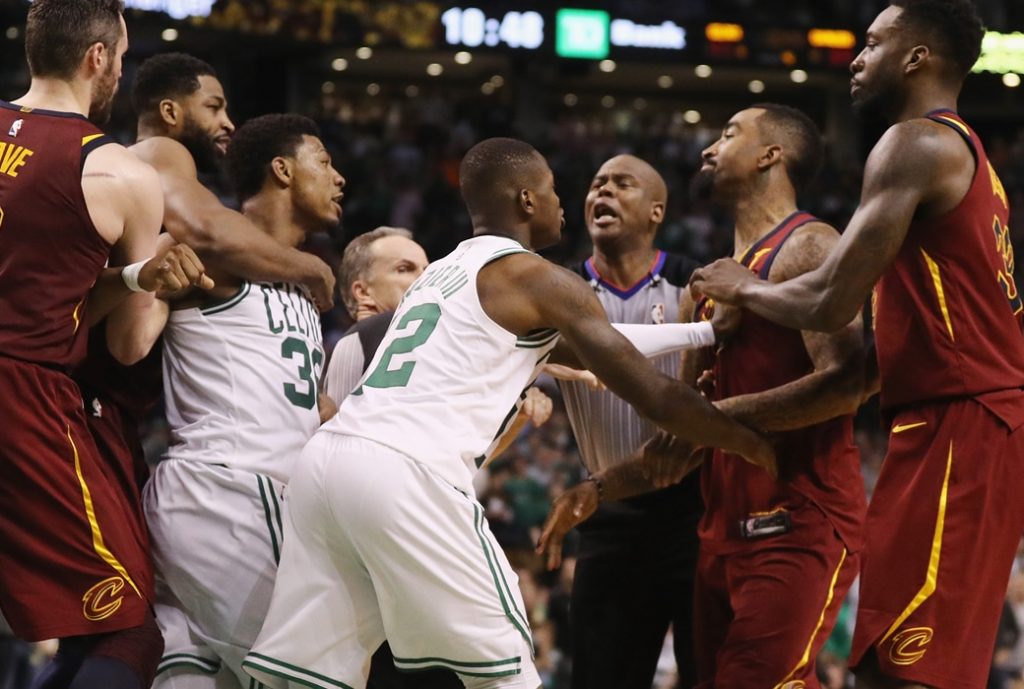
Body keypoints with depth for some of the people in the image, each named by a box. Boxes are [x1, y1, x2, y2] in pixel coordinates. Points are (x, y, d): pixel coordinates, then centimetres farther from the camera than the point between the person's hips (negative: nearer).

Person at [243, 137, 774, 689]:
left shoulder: (439, 274, 31)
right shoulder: (539, 279, 6)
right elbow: (651, 395, 5)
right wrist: (750, 443, 18)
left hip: (325, 456, 8)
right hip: (406, 472, -8)